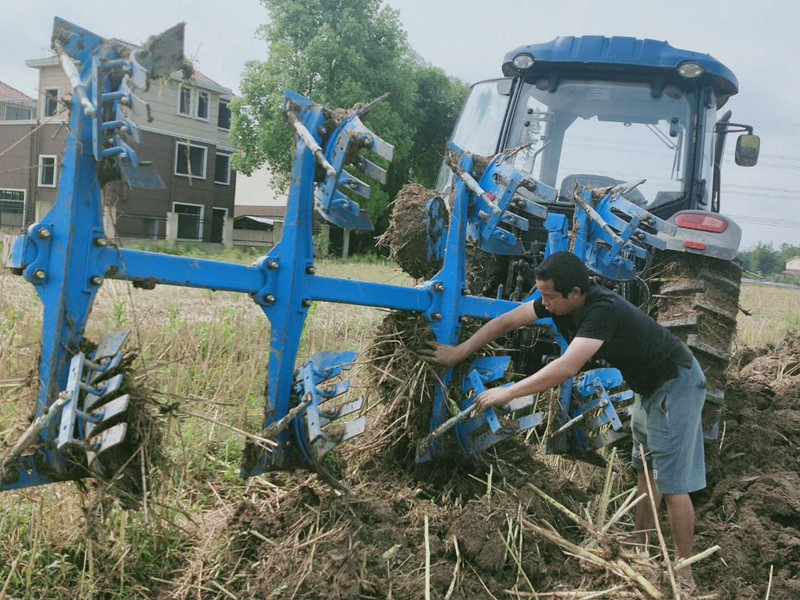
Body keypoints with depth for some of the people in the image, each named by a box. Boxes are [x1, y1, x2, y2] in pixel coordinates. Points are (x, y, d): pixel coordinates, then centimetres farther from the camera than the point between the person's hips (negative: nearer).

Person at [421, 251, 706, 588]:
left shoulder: (603, 310, -35)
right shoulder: (559, 302, -11)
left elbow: (566, 368, -44)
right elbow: (506, 321, -3)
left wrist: (507, 392, -37)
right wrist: (459, 352, -2)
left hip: (676, 383, -9)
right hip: (648, 385, 9)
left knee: (671, 482, -7)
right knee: (646, 470, 19)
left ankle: (683, 574, 6)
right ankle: (639, 549, 33)